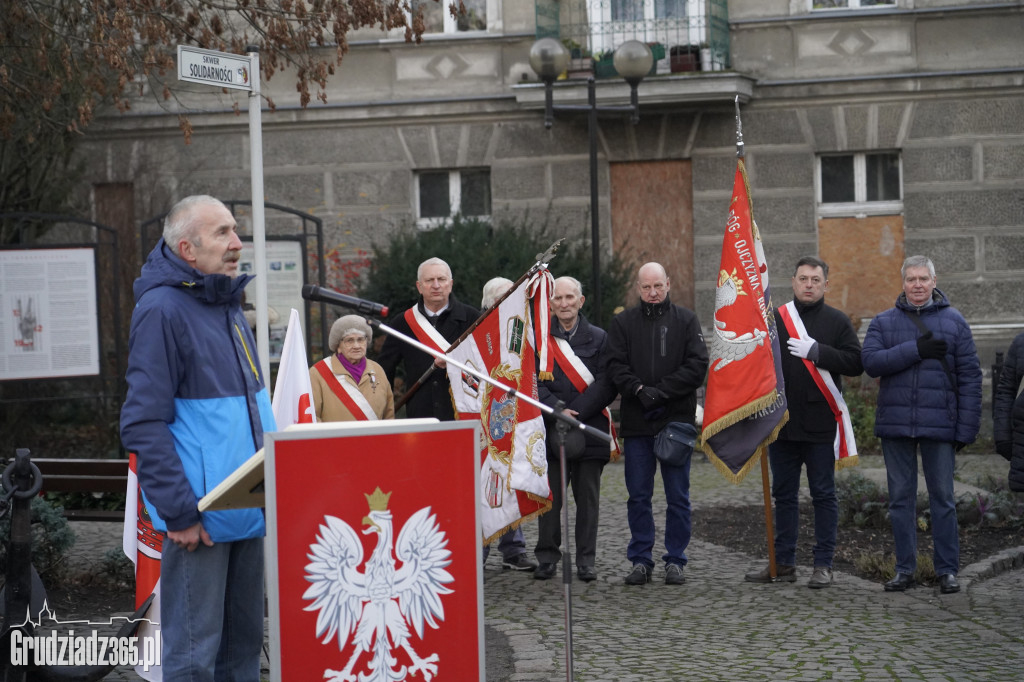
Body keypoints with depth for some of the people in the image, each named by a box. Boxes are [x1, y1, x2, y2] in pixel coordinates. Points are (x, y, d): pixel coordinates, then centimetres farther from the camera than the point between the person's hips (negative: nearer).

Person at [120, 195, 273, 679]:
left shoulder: (228, 305, 13)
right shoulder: (162, 309, -13)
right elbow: (144, 424, -17)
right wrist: (179, 511, -20)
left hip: (248, 507, 8)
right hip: (201, 518, -8)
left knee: (244, 640, 15)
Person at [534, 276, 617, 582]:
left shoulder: (599, 338, 8)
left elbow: (606, 385, -1)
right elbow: (534, 383, 0)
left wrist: (575, 413, -11)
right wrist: (558, 411, -14)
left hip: (589, 430, 0)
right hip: (550, 430, 0)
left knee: (588, 497, 3)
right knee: (549, 497, 0)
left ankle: (586, 561, 10)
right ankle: (547, 558, 11)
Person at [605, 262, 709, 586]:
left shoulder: (686, 320, 5)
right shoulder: (622, 322, 9)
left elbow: (698, 365, -4)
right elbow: (615, 365, 0)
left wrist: (662, 391, -13)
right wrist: (640, 390, -16)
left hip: (677, 420, -1)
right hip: (636, 424, 1)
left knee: (678, 496, 4)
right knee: (638, 496, 6)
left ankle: (675, 560, 13)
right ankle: (640, 560, 14)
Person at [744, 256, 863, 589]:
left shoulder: (837, 321, 2)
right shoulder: (774, 319, 9)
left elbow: (855, 362, -7)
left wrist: (816, 351, -16)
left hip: (820, 424, -3)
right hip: (781, 421, 3)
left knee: (823, 495, 2)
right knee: (784, 495, 10)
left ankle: (823, 565, 9)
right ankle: (784, 563, 18)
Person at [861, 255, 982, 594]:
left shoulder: (954, 321, 4)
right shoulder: (883, 322, 8)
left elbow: (970, 376, 2)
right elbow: (871, 362, -8)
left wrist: (966, 428, -4)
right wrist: (915, 350, -17)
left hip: (939, 425, -1)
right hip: (895, 425, 2)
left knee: (943, 499, 2)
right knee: (901, 499, 7)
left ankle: (947, 570, 10)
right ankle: (905, 569, 15)